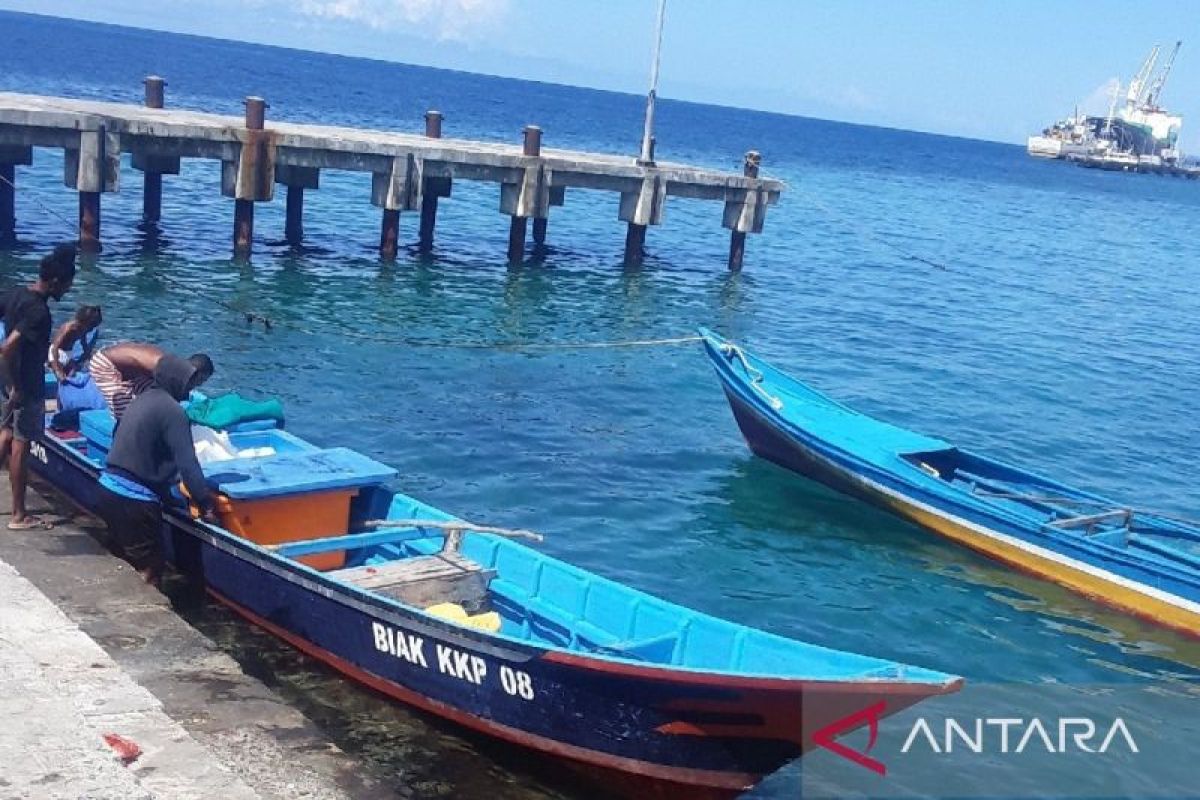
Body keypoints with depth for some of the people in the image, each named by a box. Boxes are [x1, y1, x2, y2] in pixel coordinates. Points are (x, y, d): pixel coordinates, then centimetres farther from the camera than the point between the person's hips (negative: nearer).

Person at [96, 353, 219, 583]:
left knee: (124, 564, 20)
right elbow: (187, 463, -18)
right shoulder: (171, 410, -14)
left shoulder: (143, 400, 14)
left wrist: (165, 495, 22)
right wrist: (206, 505, -12)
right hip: (133, 500, -9)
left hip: (108, 489, 9)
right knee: (148, 571, -1)